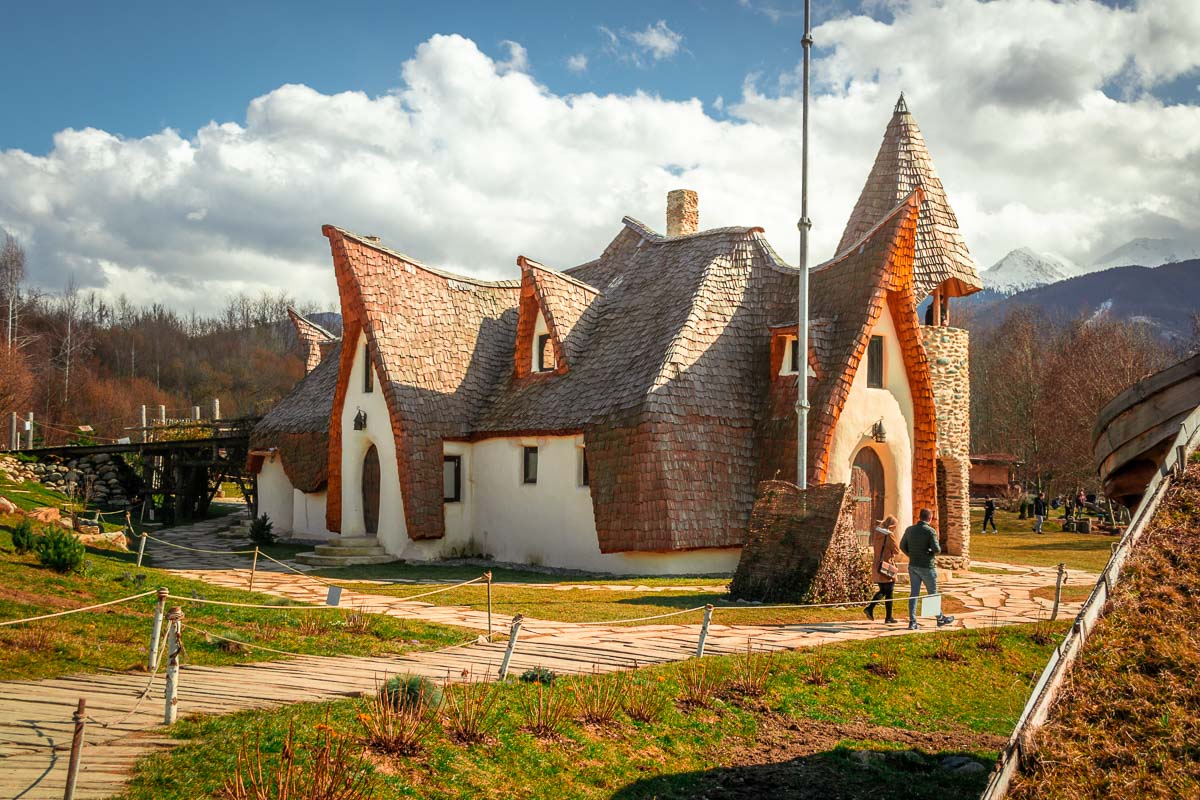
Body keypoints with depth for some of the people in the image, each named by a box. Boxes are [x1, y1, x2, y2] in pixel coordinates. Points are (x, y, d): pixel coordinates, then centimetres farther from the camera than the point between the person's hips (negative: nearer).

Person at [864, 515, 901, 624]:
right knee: (889, 593, 3)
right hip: (887, 567, -7)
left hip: (876, 565, 7)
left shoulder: (876, 534, 8)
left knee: (882, 591, 18)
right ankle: (889, 617, 8)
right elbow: (897, 550, -9)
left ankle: (869, 608, 0)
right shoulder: (889, 535, -15)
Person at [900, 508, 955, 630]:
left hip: (913, 566, 5)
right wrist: (937, 549, 1)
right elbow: (936, 549, -21)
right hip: (926, 566, -5)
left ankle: (912, 621, 3)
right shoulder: (930, 531, -15)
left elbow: (902, 546, 10)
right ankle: (940, 619, 25)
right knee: (932, 593, 10)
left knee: (913, 593, 6)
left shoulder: (909, 529, 3)